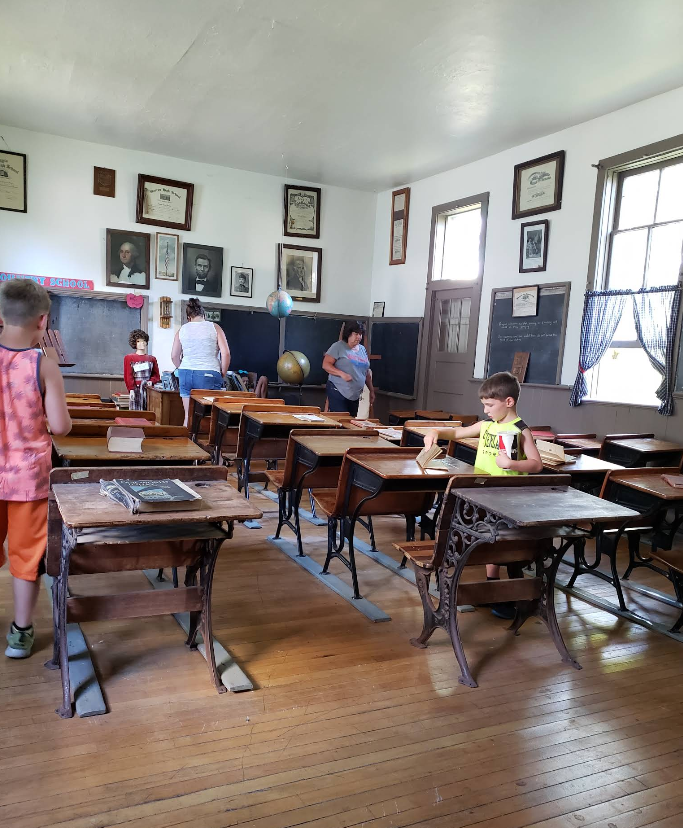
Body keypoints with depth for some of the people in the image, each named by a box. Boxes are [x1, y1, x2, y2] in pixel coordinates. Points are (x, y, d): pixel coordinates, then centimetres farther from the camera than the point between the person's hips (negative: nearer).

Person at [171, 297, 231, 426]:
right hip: (208, 375, -3)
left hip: (186, 374, 4)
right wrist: (222, 374, 5)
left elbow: (174, 355, 12)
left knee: (188, 415, 8)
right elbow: (226, 353, -5)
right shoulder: (214, 328, 2)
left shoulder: (182, 329, 10)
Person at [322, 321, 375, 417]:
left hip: (355, 395, 6)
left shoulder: (362, 349, 15)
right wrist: (342, 374, -24)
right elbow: (325, 365, -11)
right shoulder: (338, 346, -5)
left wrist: (371, 390, 18)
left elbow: (367, 372, 21)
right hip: (338, 392, -6)